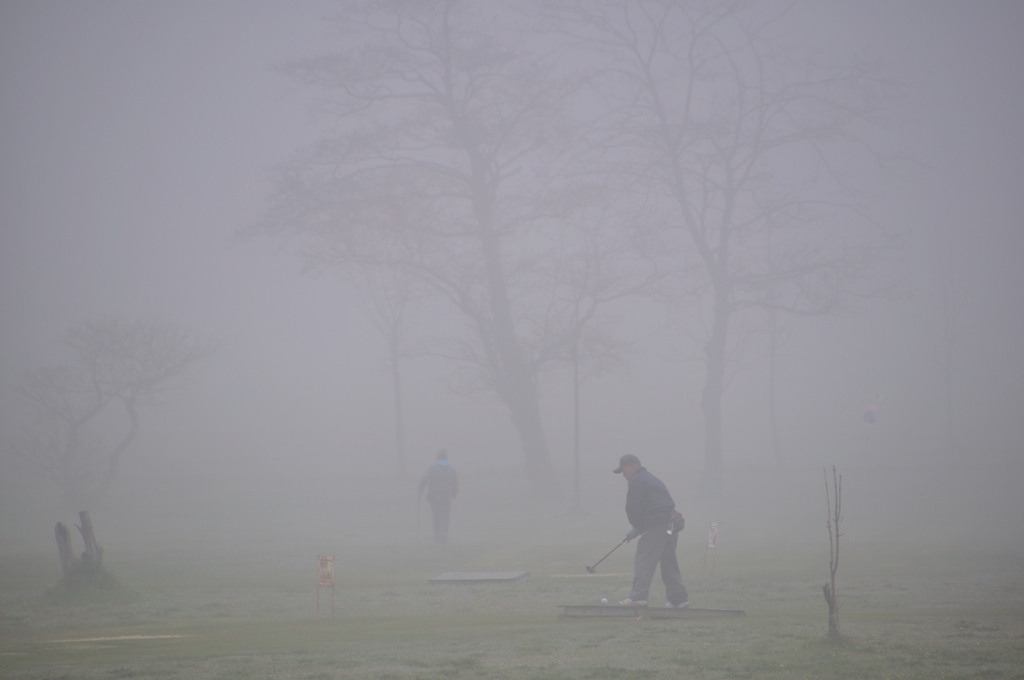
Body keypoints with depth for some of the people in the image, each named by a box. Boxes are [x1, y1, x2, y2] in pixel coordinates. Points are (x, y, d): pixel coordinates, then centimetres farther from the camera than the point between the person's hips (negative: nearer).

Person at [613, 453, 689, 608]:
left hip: (656, 526, -10)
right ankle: (679, 598, 15)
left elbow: (634, 509, -9)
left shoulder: (637, 481, -3)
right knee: (669, 562, 15)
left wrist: (637, 527, 8)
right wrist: (636, 531, 24)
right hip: (671, 525, 10)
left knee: (643, 561, -10)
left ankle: (638, 596, -18)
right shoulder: (651, 479, 27)